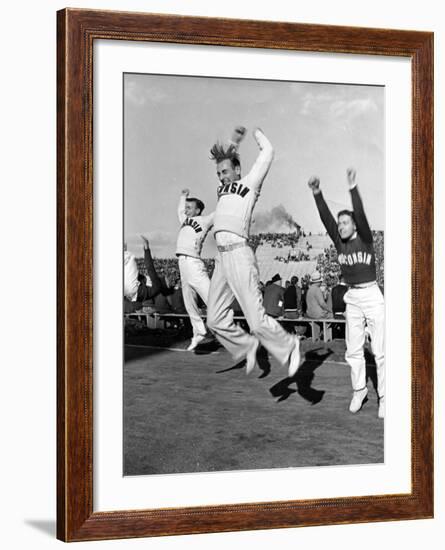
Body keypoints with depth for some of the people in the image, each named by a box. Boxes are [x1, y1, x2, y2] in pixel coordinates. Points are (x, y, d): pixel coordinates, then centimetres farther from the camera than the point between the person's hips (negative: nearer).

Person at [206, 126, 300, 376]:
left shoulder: (250, 183, 6)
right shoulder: (224, 188, 23)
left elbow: (267, 153, 3)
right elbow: (222, 158, 42)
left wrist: (259, 134, 20)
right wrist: (236, 141, 35)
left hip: (239, 254, -7)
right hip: (221, 257, 7)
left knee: (256, 319, -9)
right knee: (216, 319, 5)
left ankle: (288, 347, 9)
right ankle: (247, 346, 23)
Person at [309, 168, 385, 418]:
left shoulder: (365, 239, -7)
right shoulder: (339, 242, 5)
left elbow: (361, 215, -23)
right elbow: (326, 218, -6)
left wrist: (353, 188, -35)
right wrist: (317, 194, -19)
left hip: (372, 296, -5)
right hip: (352, 299, 5)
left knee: (380, 350, -3)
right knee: (353, 350, 8)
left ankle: (384, 397, 1)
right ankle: (359, 390, 21)